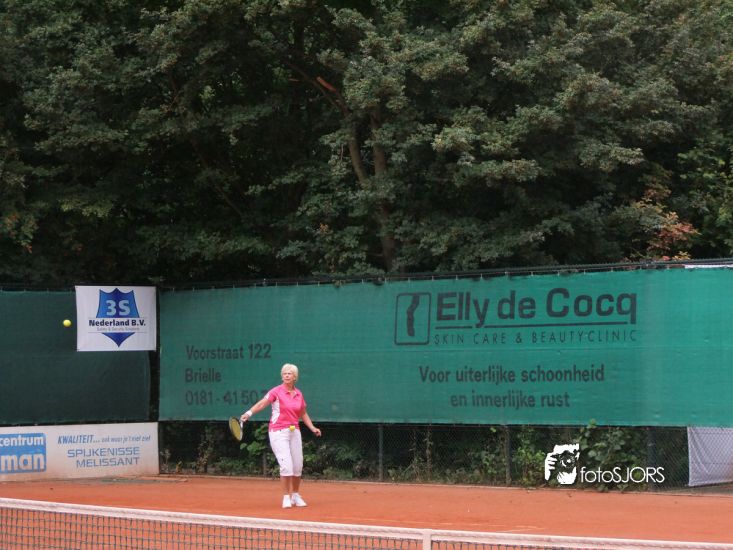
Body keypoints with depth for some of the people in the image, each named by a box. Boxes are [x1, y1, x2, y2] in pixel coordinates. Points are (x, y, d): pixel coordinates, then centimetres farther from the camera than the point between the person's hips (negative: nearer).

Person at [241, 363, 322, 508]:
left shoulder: (298, 394, 9)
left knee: (298, 466, 6)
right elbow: (261, 403, -22)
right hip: (278, 432, -5)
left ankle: (295, 496, 23)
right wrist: (249, 413, -38)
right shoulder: (277, 391, -8)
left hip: (294, 432, 5)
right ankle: (286, 498, -2)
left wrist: (312, 428, 11)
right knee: (286, 465, -14)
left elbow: (303, 414, 21)